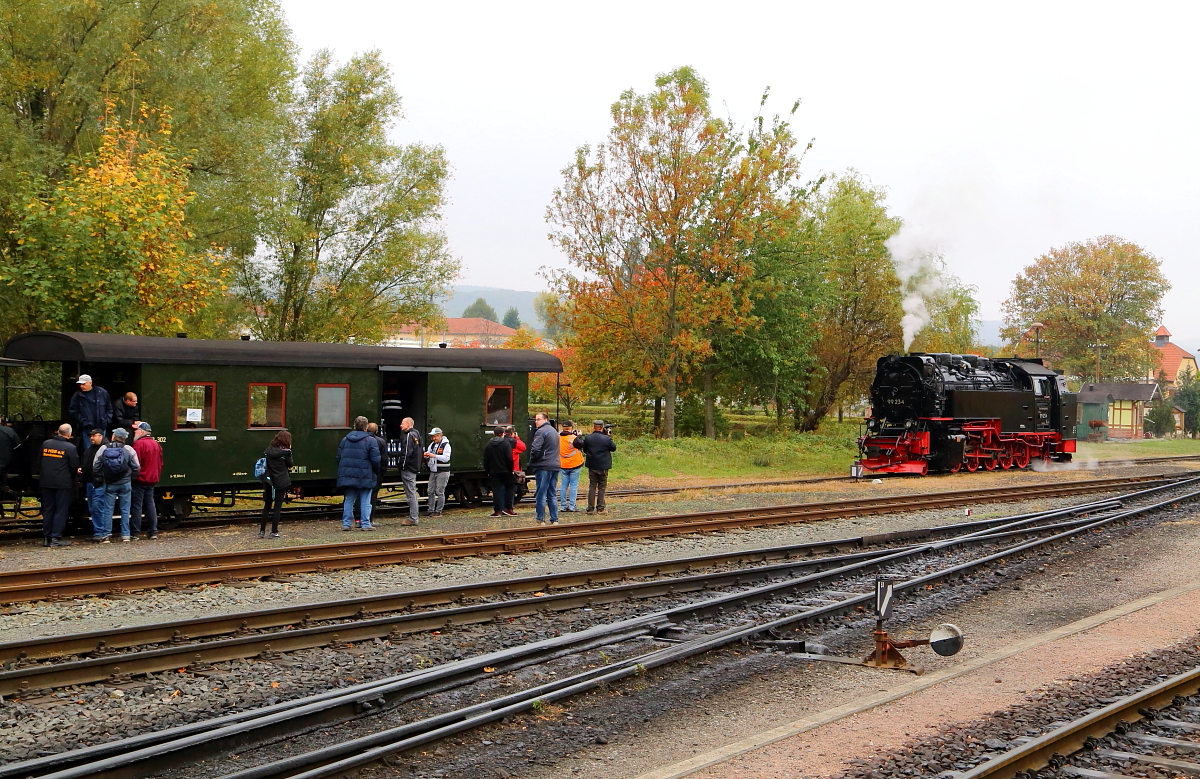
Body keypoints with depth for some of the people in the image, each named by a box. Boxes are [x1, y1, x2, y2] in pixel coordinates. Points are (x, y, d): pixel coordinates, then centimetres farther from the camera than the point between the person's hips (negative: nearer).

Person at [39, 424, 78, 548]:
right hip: (63, 484, -5)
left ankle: (47, 537, 13)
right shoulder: (70, 447, -10)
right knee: (60, 510, 0)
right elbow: (75, 467, -7)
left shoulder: (45, 444, 5)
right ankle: (56, 538, -4)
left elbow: (41, 462, 13)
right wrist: (73, 474, 14)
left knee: (47, 510, 11)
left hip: (46, 483, 5)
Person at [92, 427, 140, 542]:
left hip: (109, 484, 0)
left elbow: (95, 468, 0)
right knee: (125, 510, 6)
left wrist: (101, 478, 15)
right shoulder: (129, 450, -5)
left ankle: (106, 535, 3)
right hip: (125, 483, 0)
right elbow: (136, 468, -1)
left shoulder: (103, 450, -3)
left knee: (108, 509, 6)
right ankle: (125, 535, 6)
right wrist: (130, 477, 16)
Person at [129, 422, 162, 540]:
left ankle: (135, 532, -1)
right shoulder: (156, 444, 11)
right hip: (152, 480, 8)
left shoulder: (139, 444, -14)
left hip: (139, 480, -8)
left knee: (136, 506, -2)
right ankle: (153, 531, 8)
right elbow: (160, 463, 16)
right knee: (150, 505, 10)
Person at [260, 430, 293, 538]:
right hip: (281, 483, -4)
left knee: (267, 506, 13)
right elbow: (290, 464, 0)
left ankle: (262, 531, 12)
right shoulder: (284, 452, -12)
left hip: (269, 482, 4)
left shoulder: (268, 450, 2)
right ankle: (274, 532, 2)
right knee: (277, 507, 2)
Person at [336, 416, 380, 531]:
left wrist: (343, 471, 21)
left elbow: (339, 457, 12)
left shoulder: (345, 439, 9)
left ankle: (346, 523, 11)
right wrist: (376, 470, 6)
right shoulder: (370, 440, -8)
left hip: (348, 476, 5)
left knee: (349, 500, 11)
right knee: (365, 501, 1)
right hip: (364, 477, -5)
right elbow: (375, 460, -11)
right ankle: (366, 524, 1)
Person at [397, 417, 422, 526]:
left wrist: (402, 465, -15)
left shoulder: (409, 436, -14)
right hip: (415, 468, 10)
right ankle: (416, 516, 22)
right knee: (413, 493, 17)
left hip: (408, 468, -10)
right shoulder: (416, 434, 16)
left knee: (411, 494, -8)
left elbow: (406, 453, -21)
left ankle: (413, 518, -8)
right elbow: (421, 451, 21)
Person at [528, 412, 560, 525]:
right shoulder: (554, 431, 19)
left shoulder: (541, 432, -10)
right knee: (552, 495, 12)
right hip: (555, 466, 8)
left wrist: (532, 462, -2)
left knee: (541, 494, -3)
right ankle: (554, 520, 11)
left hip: (543, 466, -8)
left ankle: (541, 520, -3)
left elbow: (535, 449, -20)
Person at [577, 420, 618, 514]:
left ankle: (590, 508, 6)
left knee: (592, 486, 9)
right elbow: (614, 448, 2)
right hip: (603, 466, -3)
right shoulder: (606, 439, -13)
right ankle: (600, 508, 6)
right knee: (602, 487, 7)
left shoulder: (587, 438, -4)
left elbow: (585, 450, 6)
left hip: (592, 466, 3)